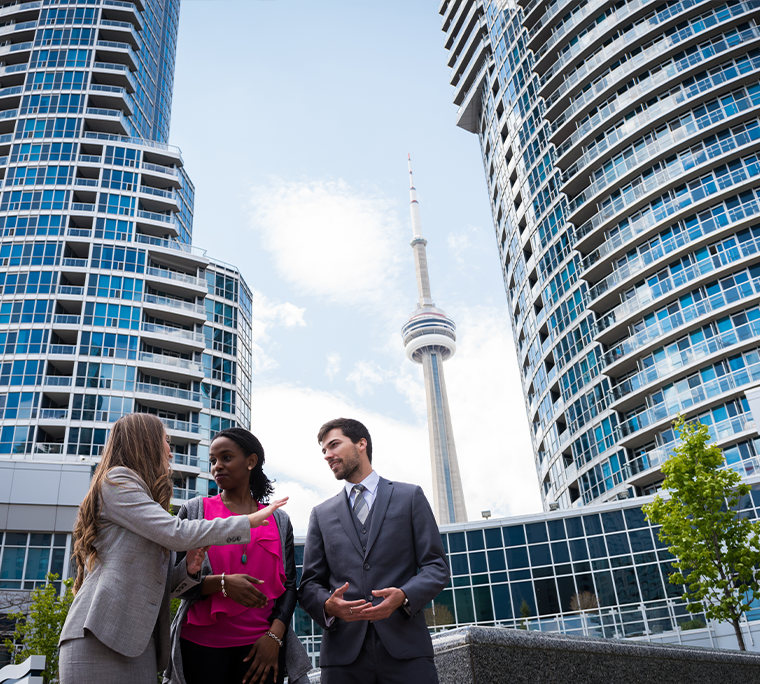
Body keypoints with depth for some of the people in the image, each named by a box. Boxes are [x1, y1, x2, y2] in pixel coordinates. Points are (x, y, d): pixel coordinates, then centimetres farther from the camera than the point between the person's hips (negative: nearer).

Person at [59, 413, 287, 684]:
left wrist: (187, 570, 3)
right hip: (101, 639, -9)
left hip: (137, 644, 9)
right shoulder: (116, 481, -1)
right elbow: (176, 533, -14)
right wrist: (251, 520, -8)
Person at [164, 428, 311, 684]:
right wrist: (221, 583, -16)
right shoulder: (194, 511, 7)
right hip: (201, 646, -1)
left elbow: (289, 584, 7)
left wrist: (274, 635, -8)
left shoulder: (279, 520, 10)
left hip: (262, 647, 1)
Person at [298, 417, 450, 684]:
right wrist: (328, 605, -10)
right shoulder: (322, 514, 16)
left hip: (405, 649, -2)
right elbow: (309, 584, 13)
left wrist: (403, 596, -15)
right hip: (343, 652, 2)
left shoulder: (410, 496, 10)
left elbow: (437, 567, 5)